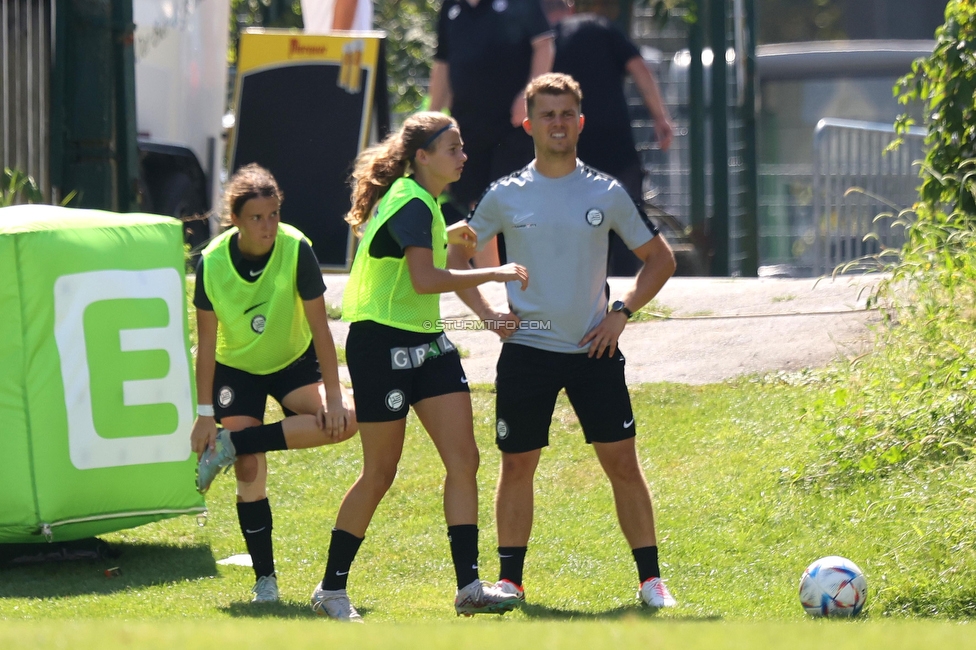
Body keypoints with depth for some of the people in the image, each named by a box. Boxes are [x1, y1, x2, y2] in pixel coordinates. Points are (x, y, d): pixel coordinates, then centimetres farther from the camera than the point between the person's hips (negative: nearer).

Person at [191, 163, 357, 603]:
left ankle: (233, 444, -17)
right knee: (250, 476, -10)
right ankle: (265, 578, 4)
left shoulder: (296, 249, -23)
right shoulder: (212, 263, -21)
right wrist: (205, 413, -13)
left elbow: (319, 326, -18)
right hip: (236, 370, -1)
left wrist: (334, 395, -22)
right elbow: (207, 340, -12)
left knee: (343, 421, -26)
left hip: (294, 362, 1)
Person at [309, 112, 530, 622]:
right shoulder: (410, 205, -19)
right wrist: (495, 273, -26)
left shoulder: (419, 200, 11)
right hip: (382, 346, -9)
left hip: (425, 342, 9)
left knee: (463, 460, -1)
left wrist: (447, 236, 31)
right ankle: (331, 589, 13)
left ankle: (469, 587, -3)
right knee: (380, 474, 0)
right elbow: (425, 279, -32)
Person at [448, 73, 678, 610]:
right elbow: (456, 259, 13)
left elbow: (659, 259, 11)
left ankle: (651, 579, 1)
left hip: (594, 350, 0)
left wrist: (623, 312, 0)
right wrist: (488, 315, 1)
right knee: (517, 464, 4)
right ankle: (510, 579, 15)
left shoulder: (606, 193, 2)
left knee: (622, 460, -4)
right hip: (526, 350, 0)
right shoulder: (505, 196, 1)